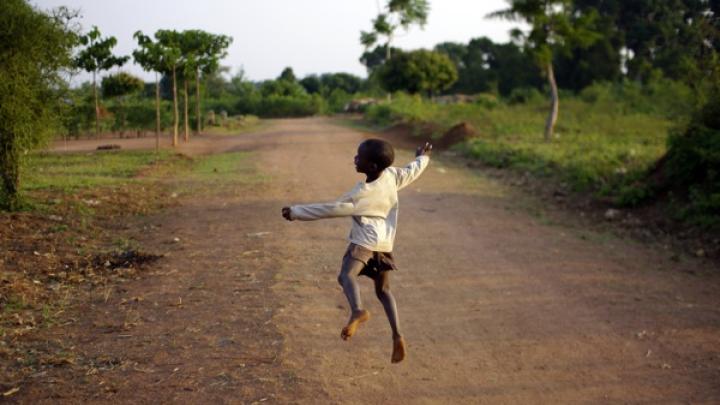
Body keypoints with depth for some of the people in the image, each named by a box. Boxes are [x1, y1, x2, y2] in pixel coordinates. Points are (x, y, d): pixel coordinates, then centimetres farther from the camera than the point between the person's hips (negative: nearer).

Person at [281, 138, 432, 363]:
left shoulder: (360, 193, -13)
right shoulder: (392, 175, 2)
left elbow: (331, 209, -10)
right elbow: (413, 171, 22)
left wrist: (296, 212, -3)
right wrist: (423, 157, 44)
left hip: (364, 241, -8)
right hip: (385, 243, 8)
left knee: (346, 275, -28)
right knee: (383, 290, 21)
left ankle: (358, 311, -58)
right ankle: (397, 335, 9)